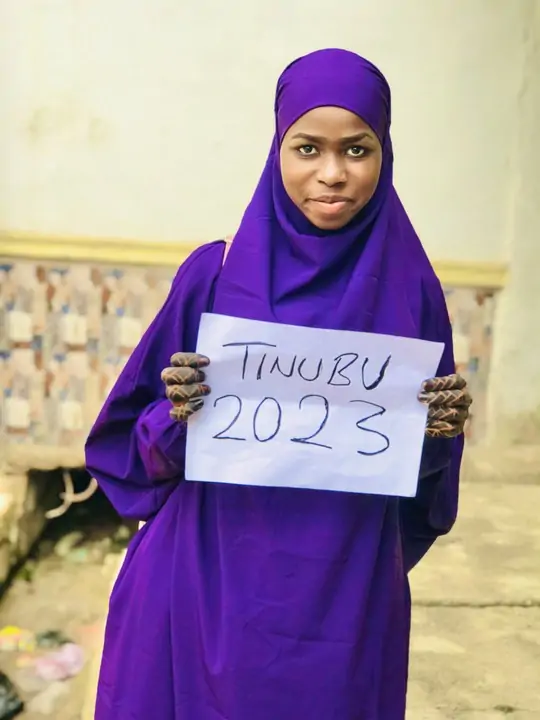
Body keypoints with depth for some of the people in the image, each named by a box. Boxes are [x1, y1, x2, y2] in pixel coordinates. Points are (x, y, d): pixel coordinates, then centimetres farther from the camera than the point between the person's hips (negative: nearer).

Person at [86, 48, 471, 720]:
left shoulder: (410, 289, -3)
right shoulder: (214, 274, -6)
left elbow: (421, 468, 6)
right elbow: (144, 445, 1)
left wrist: (441, 430, -15)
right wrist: (177, 414, -19)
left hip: (345, 597, 1)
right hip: (212, 589, 0)